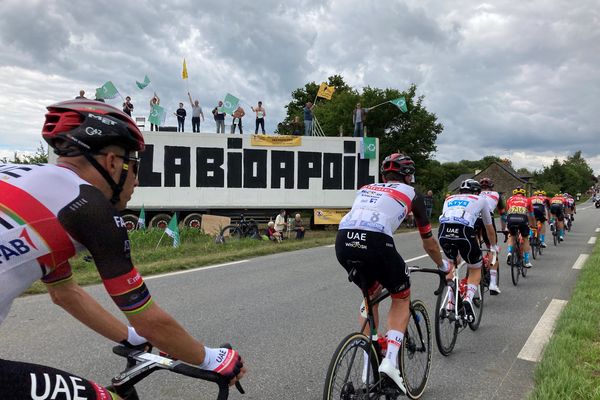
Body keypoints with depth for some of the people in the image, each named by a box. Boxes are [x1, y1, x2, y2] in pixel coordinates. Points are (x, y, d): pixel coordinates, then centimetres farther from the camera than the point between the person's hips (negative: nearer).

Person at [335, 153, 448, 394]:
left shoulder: (367, 188, 33)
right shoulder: (411, 193, 23)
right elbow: (429, 242, 30)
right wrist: (443, 266, 48)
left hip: (343, 242, 4)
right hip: (375, 243, -4)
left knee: (371, 295, 29)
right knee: (401, 299, 22)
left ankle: (368, 368, 29)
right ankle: (390, 360, 6)